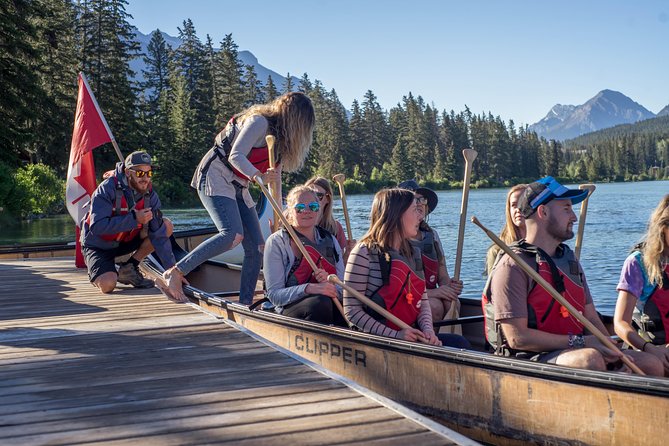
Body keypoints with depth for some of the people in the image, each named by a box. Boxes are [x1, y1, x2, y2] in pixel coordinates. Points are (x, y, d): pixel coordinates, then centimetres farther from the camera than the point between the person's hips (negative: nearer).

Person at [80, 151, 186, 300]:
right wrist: (134, 219, -35)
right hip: (98, 246, -5)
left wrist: (172, 270, -19)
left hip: (125, 241, 6)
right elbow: (97, 227, -34)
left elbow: (159, 234, -12)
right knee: (107, 285, -31)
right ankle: (98, 273, 8)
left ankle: (129, 267, -3)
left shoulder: (149, 194, -11)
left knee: (167, 226, -11)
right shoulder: (107, 190, -25)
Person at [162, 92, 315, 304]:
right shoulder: (260, 121, -14)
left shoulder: (279, 134, 15)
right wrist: (257, 176, -43)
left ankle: (245, 304, 6)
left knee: (256, 247, 1)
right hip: (216, 178, -10)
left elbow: (274, 176, 16)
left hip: (238, 188, 10)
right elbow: (236, 155, -25)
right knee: (233, 235, -29)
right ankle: (175, 274, -24)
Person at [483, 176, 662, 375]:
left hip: (572, 351, 8)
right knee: (589, 358, -35)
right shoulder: (513, 266, -9)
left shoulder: (570, 259, 19)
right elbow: (517, 338, -16)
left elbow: (591, 319, 16)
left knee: (651, 364, -9)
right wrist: (579, 341, -15)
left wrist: (610, 350, -4)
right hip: (530, 358, -8)